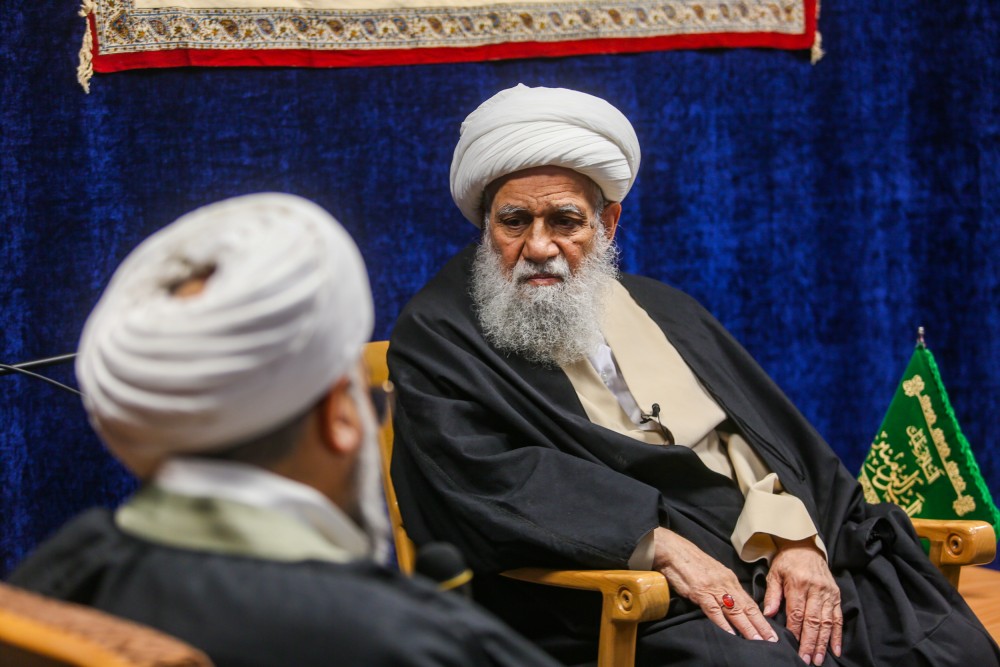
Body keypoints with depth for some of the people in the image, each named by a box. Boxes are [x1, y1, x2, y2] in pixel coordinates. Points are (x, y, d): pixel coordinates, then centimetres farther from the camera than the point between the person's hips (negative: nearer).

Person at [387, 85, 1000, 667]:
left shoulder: (665, 311, 23)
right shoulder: (438, 337, 5)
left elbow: (774, 437, 16)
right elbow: (486, 479, -10)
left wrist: (798, 543, -6)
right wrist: (659, 541, -17)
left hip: (781, 570, 6)